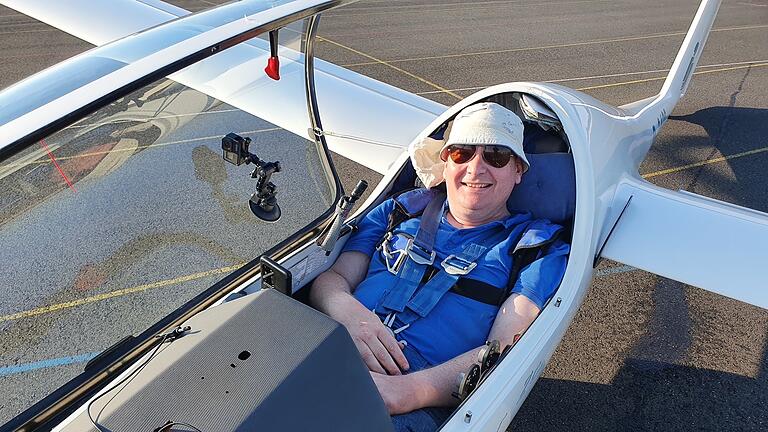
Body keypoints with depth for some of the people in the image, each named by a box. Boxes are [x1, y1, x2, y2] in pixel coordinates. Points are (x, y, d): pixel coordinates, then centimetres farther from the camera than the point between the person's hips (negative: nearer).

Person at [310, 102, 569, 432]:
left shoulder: (539, 245, 11)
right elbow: (332, 277, 16)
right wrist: (346, 310, -11)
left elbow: (507, 350, -3)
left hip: (416, 404, -3)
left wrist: (403, 391, -20)